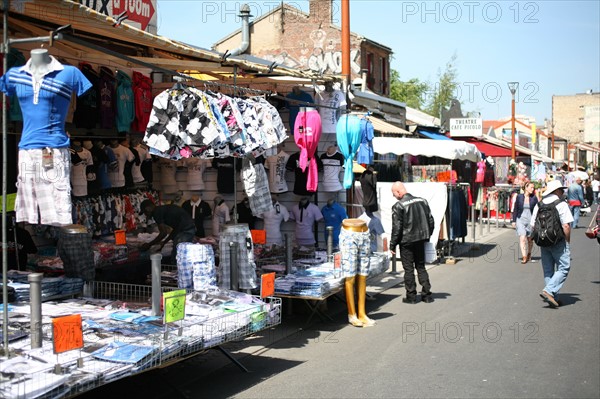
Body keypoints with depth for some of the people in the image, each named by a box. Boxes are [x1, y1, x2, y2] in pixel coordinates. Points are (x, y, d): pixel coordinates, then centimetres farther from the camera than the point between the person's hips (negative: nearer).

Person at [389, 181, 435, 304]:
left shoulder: (398, 206, -15)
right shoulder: (422, 201, 4)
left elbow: (397, 228, -15)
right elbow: (431, 220, 9)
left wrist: (392, 245, -7)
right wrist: (427, 235, 19)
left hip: (406, 242, -5)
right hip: (420, 240, 6)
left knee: (408, 269, 5)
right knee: (421, 267, 15)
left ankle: (411, 296, 9)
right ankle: (426, 295, 14)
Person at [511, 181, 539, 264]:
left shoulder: (534, 198, 1)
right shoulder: (519, 197, 1)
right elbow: (515, 209, 5)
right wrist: (514, 221, 3)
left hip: (531, 220, 1)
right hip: (520, 219, -1)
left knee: (530, 239, 13)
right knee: (522, 238, -14)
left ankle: (529, 254, 35)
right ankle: (524, 257, -18)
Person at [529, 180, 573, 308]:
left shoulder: (539, 205, 7)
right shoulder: (561, 204, -9)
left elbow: (533, 225, 7)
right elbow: (566, 226, -14)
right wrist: (567, 240, -3)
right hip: (559, 241, -6)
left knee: (548, 270, 12)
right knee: (563, 268, 1)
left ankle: (553, 298, 15)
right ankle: (549, 291, -14)